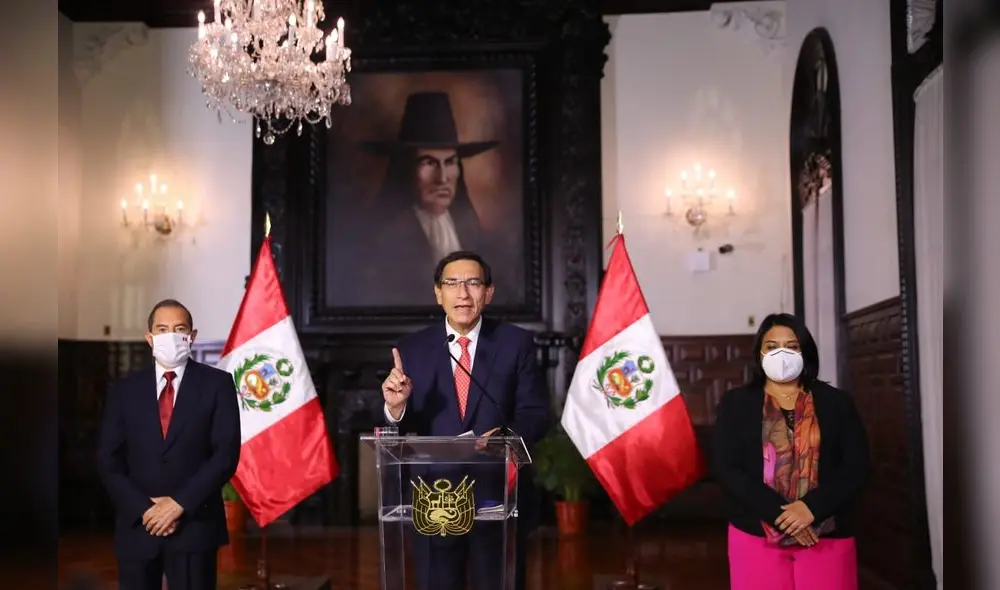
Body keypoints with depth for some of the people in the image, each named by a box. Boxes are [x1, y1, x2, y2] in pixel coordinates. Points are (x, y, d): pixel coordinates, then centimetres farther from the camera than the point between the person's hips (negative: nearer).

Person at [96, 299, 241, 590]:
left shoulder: (217, 383, 2)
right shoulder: (125, 389, 8)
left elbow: (227, 453, -6)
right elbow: (108, 460, 4)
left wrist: (179, 503, -14)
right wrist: (144, 509, -9)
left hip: (194, 524, -2)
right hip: (137, 525, 2)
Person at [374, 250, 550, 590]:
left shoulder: (517, 343, -1)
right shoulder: (411, 349, 1)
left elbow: (536, 414, -4)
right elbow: (393, 433, 0)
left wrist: (508, 435, -25)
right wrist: (395, 406, -23)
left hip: (499, 496, -1)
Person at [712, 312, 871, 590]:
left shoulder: (836, 402, 7)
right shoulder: (736, 403, 5)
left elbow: (857, 468, 0)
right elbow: (727, 469, -5)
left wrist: (811, 508, -15)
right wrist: (780, 514, -15)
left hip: (828, 537, 1)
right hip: (756, 536, -1)